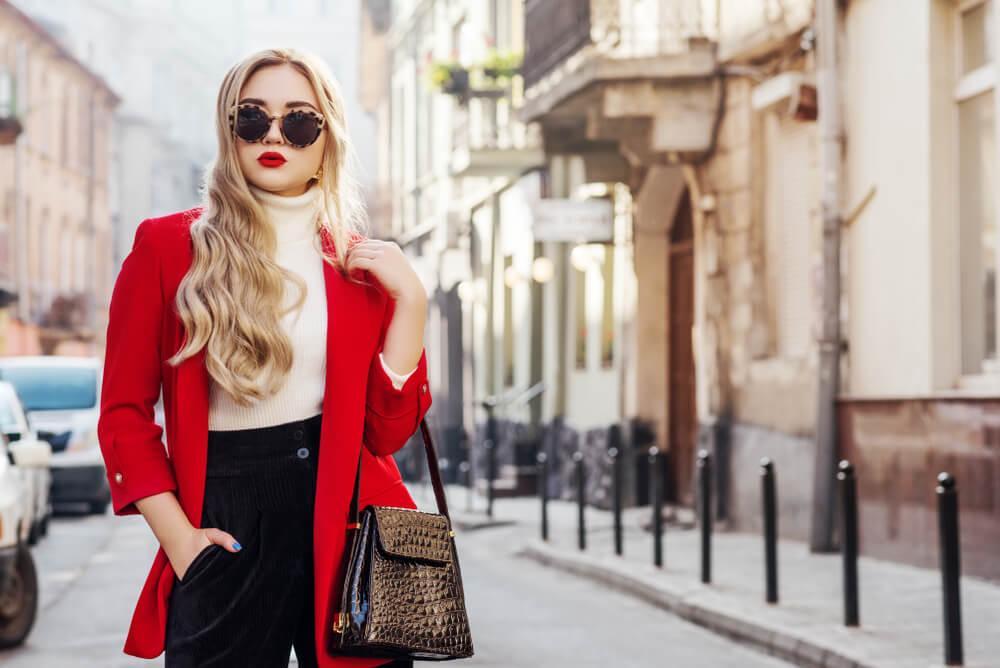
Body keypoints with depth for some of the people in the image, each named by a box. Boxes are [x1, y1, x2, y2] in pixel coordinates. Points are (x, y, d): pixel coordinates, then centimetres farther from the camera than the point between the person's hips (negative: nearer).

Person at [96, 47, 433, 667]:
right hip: (227, 524, -2)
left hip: (348, 522, 2)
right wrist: (177, 535, -9)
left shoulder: (362, 266, 6)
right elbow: (125, 411, 1)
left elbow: (385, 430, -1)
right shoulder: (168, 246, 0)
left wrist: (410, 299, -8)